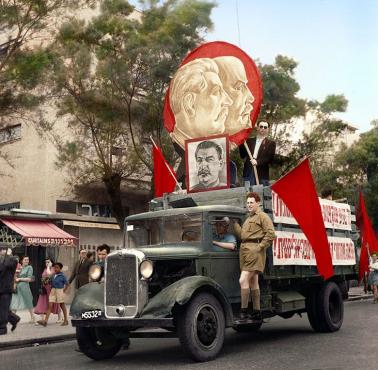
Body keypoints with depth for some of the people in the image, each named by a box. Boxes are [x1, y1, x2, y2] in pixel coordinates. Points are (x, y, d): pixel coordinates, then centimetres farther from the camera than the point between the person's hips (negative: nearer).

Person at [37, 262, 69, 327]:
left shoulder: (62, 276, -11)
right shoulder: (53, 275, 4)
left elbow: (67, 284, -9)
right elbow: (52, 283, 15)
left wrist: (63, 291, -10)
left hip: (59, 290, -5)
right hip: (53, 291, 5)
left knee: (62, 305, 7)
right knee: (50, 305, -2)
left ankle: (66, 321, 19)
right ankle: (45, 321, -7)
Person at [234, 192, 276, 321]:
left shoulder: (262, 216, -1)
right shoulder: (248, 219, 26)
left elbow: (270, 234, -11)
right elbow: (241, 235, 16)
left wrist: (260, 246, -16)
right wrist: (234, 223, 9)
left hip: (254, 250, -9)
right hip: (245, 250, 9)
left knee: (243, 280, -17)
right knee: (253, 282, 13)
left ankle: (243, 311, -13)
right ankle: (257, 312, 20)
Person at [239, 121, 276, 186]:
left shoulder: (271, 143, 8)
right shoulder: (249, 141, 17)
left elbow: (270, 158, -2)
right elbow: (243, 155, 12)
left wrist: (258, 162, -16)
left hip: (262, 174, -2)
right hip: (248, 172, 2)